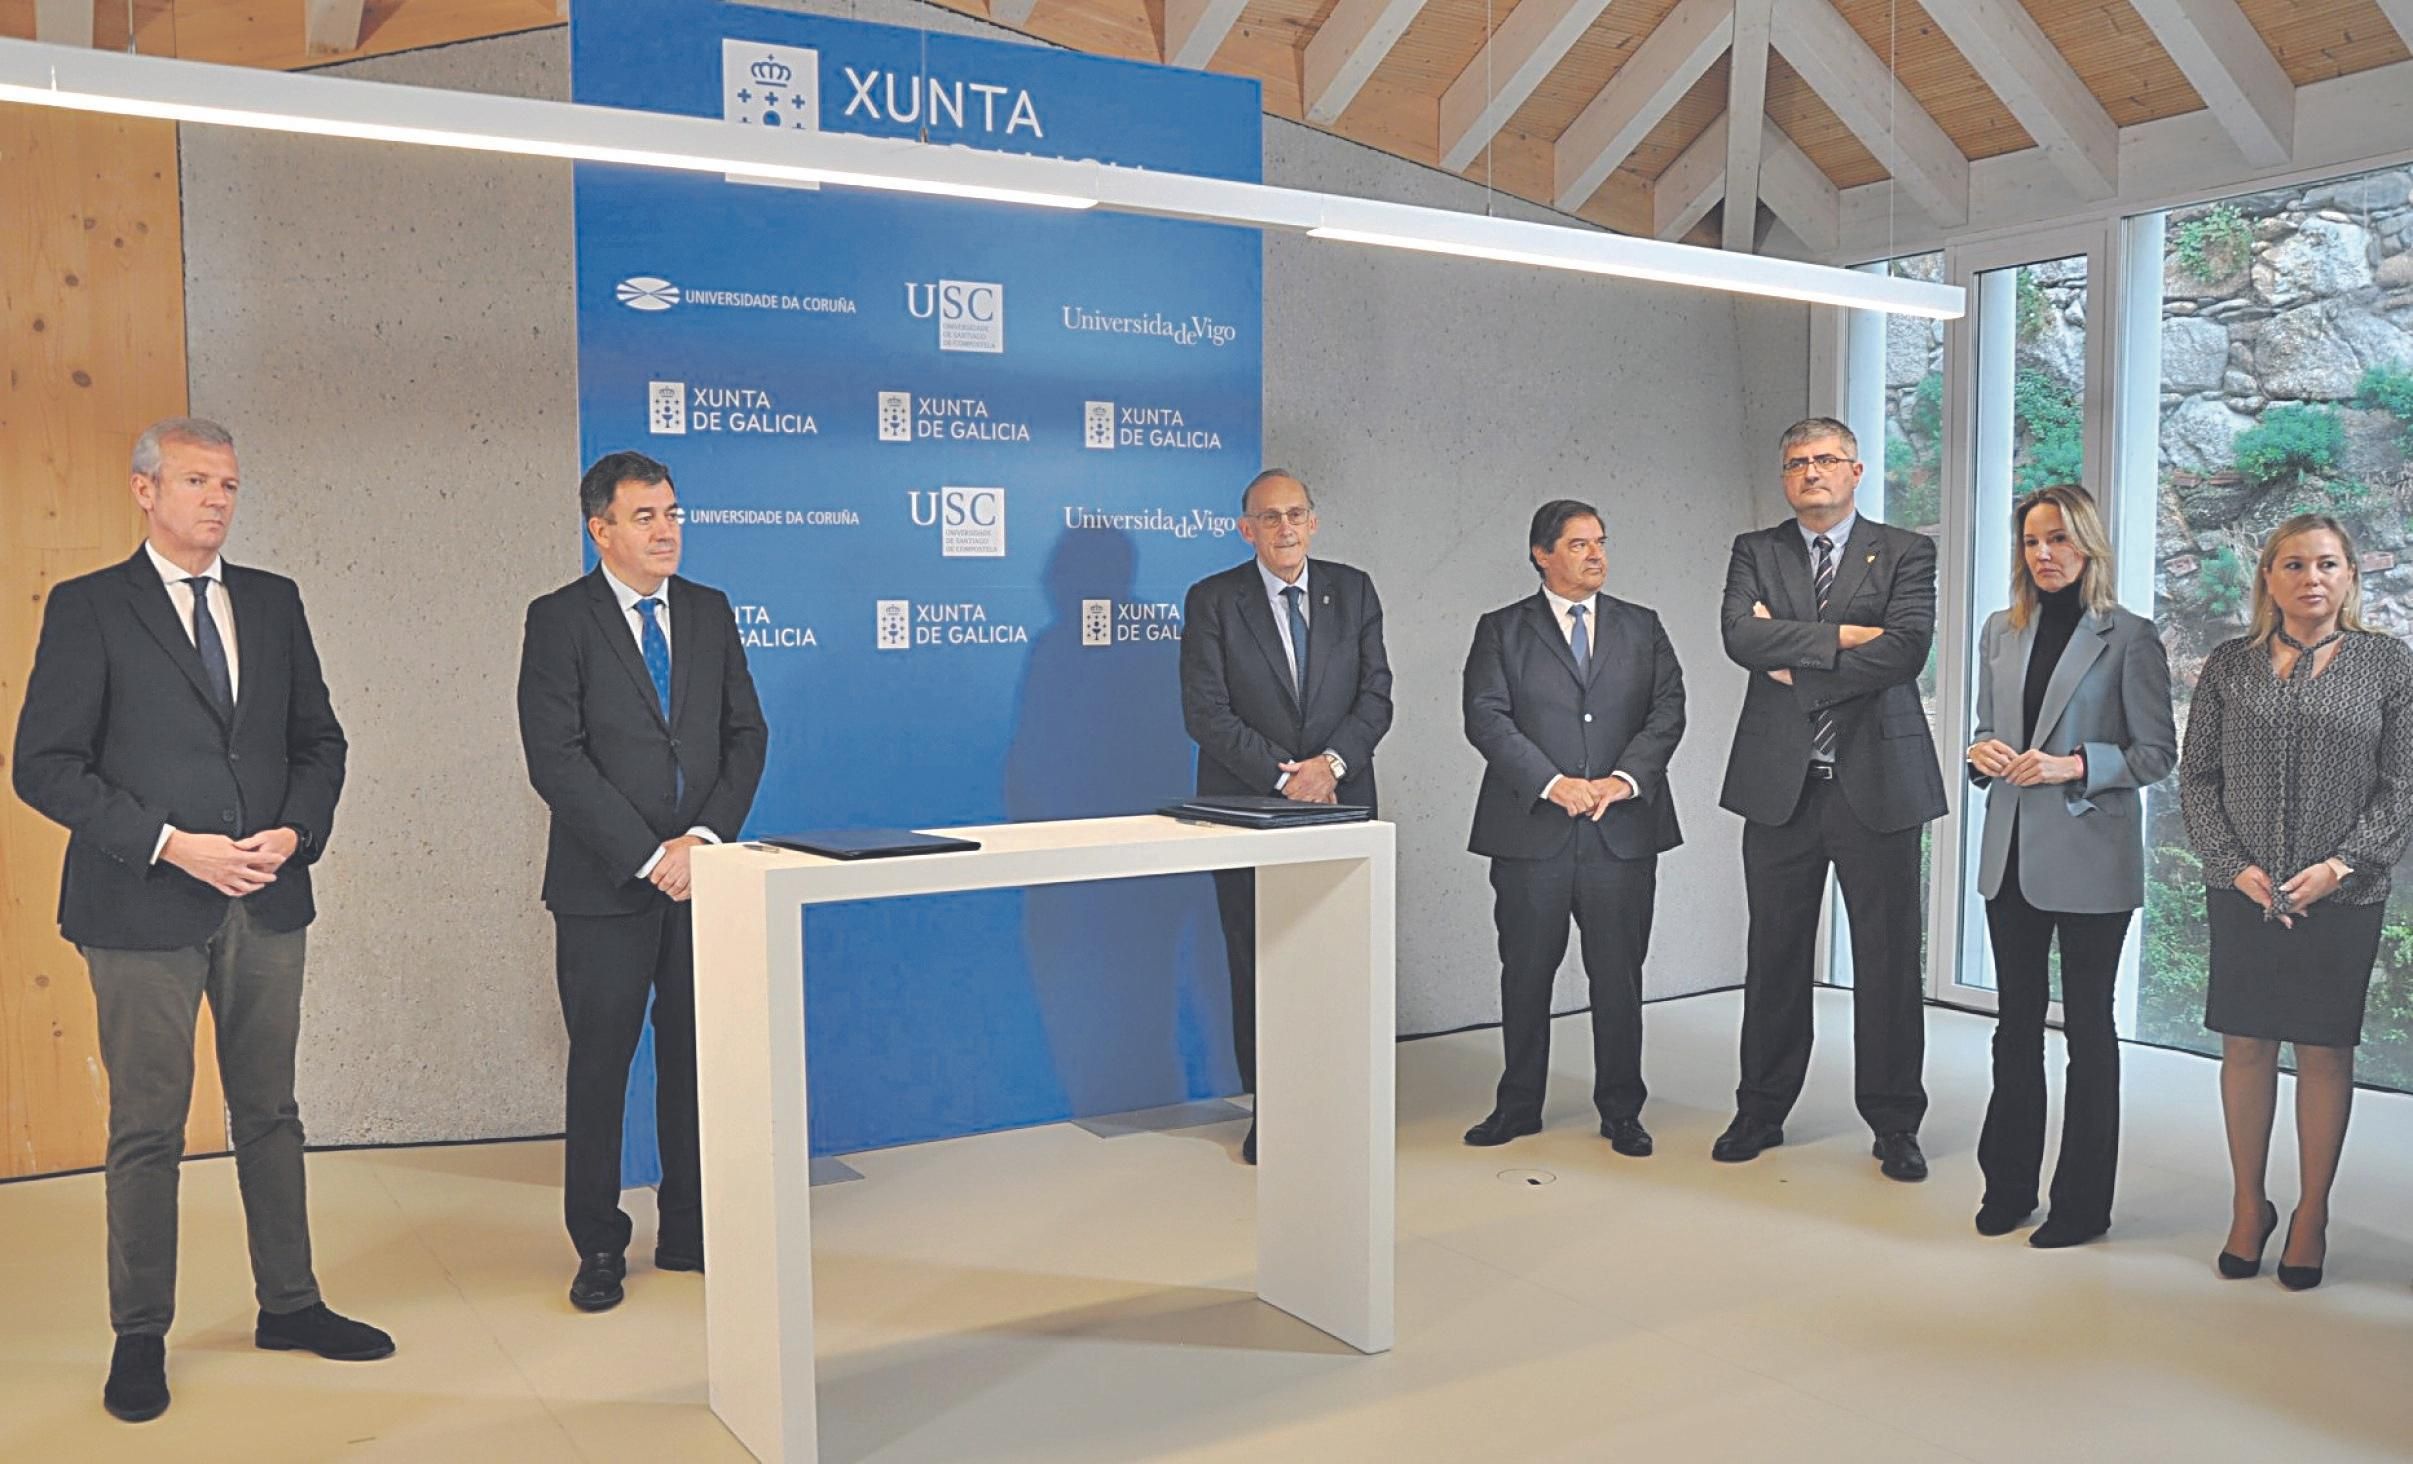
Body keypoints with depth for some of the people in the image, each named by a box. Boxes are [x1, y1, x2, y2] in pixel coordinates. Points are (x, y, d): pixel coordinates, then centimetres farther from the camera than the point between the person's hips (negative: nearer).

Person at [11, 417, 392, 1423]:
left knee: (270, 1114, 14)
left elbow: (319, 741, 12)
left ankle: (288, 1305, 27)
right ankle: (140, 1337, 20)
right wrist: (172, 845, -16)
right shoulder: (88, 608, -4)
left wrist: (296, 833, -6)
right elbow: (43, 765, -8)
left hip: (268, 900, 4)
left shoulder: (274, 602, 9)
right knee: (148, 1130, 5)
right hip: (143, 911, -4)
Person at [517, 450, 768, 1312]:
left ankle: (689, 1232, 22)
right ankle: (599, 1247, 18)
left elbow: (746, 733, 7)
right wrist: (648, 855, -16)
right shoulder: (560, 620, -3)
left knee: (696, 1058, 9)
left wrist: (707, 836, -8)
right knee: (601, 1065, 5)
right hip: (606, 885, -3)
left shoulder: (711, 613, 10)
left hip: (702, 875, 4)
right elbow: (556, 758, -11)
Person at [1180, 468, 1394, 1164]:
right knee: (1257, 967, 4)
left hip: (1340, 802, 2)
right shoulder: (1211, 600, -1)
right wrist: (1283, 775, -15)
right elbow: (1205, 712, -8)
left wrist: (1333, 762, -13)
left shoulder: (1353, 590, 8)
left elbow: (1376, 694, 3)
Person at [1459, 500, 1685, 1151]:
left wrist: (1624, 778, -13)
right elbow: (1486, 718, -6)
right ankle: (1519, 1105, 20)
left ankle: (1621, 1110, 19)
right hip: (1531, 830, -1)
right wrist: (1552, 783, -17)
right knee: (1526, 973, 6)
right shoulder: (1502, 630, 5)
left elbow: (1668, 710, 3)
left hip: (1622, 830, 2)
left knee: (1618, 975, 6)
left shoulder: (1642, 628, 13)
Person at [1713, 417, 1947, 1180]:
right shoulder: (1756, 551, 10)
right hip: (1778, 781, 2)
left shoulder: (1904, 552, 4)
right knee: (1775, 955, 9)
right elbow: (1741, 637, -9)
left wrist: (1797, 665, -10)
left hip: (1876, 779, -1)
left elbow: (1906, 648, -12)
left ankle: (1894, 1123, 16)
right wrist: (1841, 636, -13)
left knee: (1888, 959, 4)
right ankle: (1762, 1110, 22)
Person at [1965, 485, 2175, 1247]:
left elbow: (2157, 753, -6)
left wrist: (2075, 766, -20)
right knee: (2017, 1019, 12)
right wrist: (1984, 753, -5)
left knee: (2088, 1023, 5)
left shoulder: (2129, 637, -6)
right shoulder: (2000, 632, 10)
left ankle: (2082, 1201, 15)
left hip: (2090, 857, -5)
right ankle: (2009, 1184, 22)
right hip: (2011, 854, 5)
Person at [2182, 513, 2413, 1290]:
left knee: (2324, 1050, 6)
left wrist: (2338, 867, -12)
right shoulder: (2230, 664, 4)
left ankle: (2311, 1214, 19)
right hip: (2241, 891, 1)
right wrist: (2235, 866, -7)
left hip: (2342, 897, -1)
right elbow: (2197, 776, 4)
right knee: (2245, 1045, 6)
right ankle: (2249, 1205, 20)